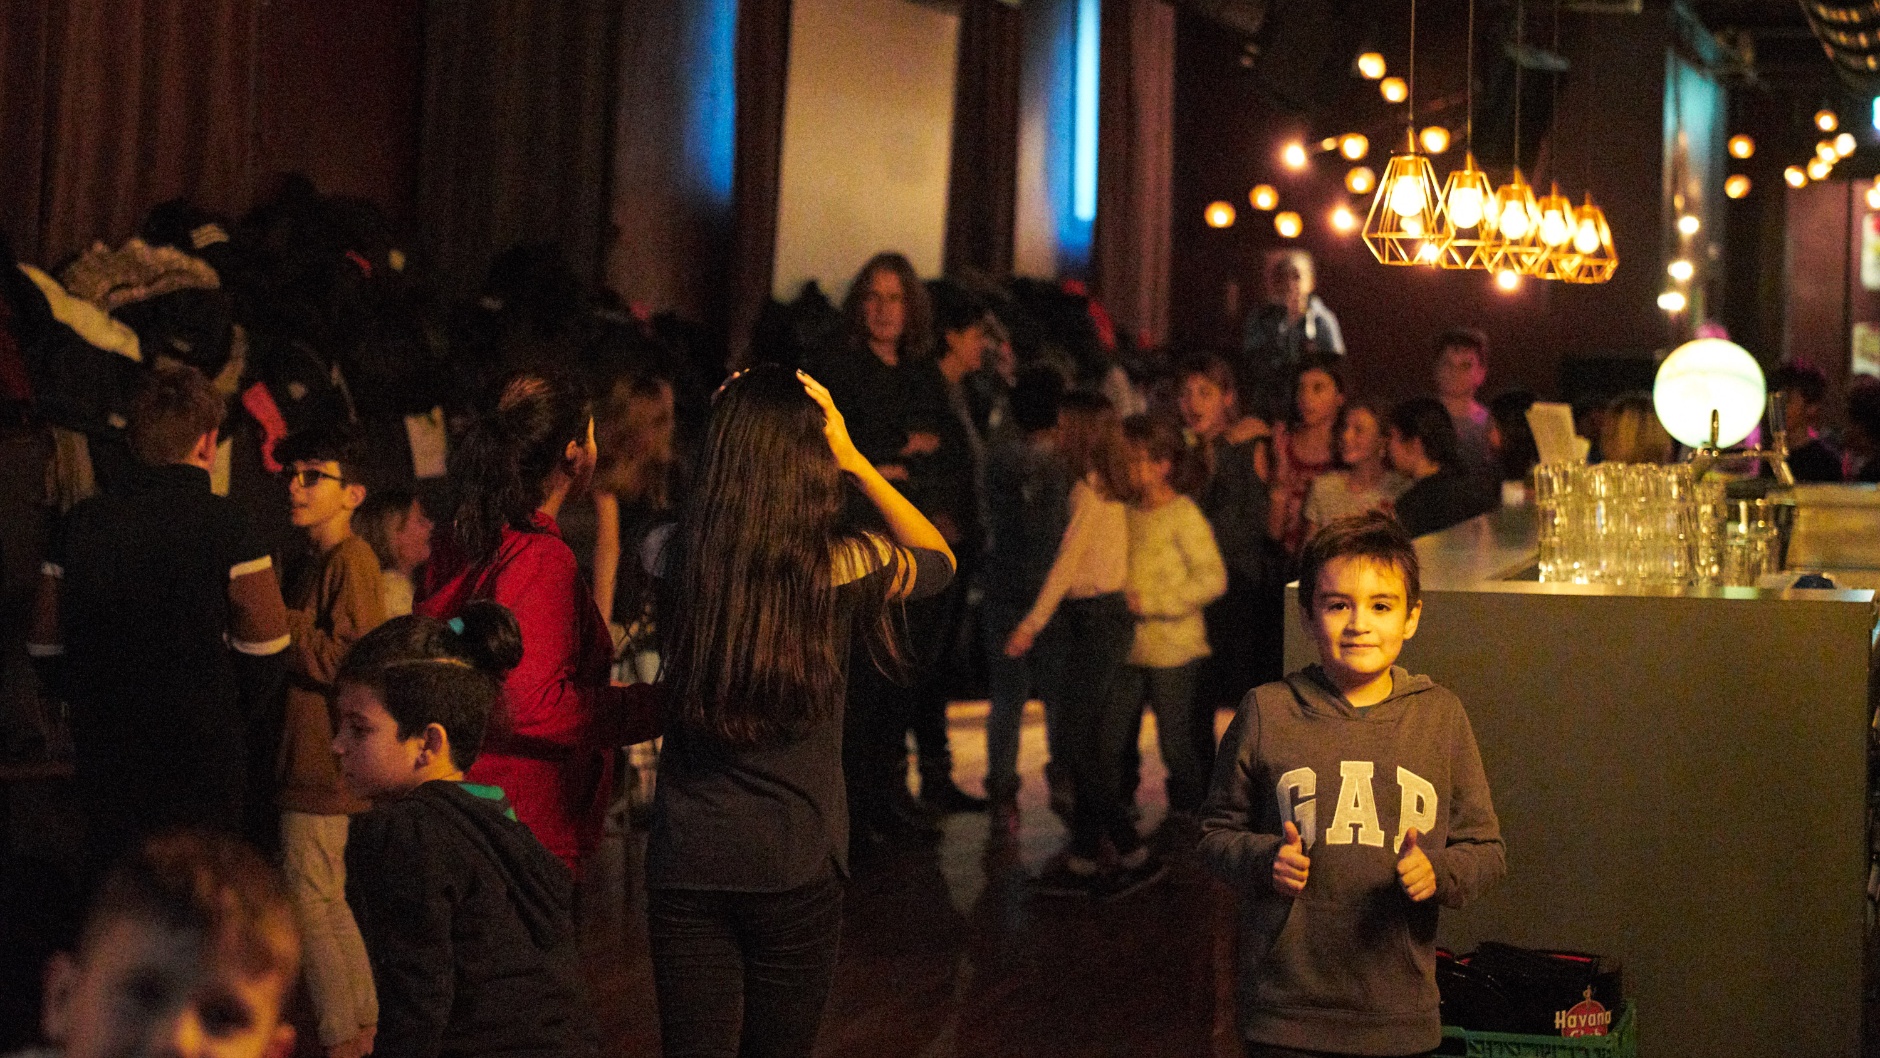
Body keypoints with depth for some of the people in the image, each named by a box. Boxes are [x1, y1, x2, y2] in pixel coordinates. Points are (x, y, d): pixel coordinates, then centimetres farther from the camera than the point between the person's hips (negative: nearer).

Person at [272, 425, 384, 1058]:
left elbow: (344, 660, -22)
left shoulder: (351, 559, -14)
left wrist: (275, 617, -16)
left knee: (310, 904, -6)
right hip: (313, 762, 10)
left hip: (324, 764, -10)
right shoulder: (319, 561, 16)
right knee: (330, 907, 15)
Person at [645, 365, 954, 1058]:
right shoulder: (842, 565, -10)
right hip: (795, 867, -1)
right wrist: (853, 461, 6)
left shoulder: (674, 556, -6)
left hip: (685, 862, 1)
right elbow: (939, 559, 11)